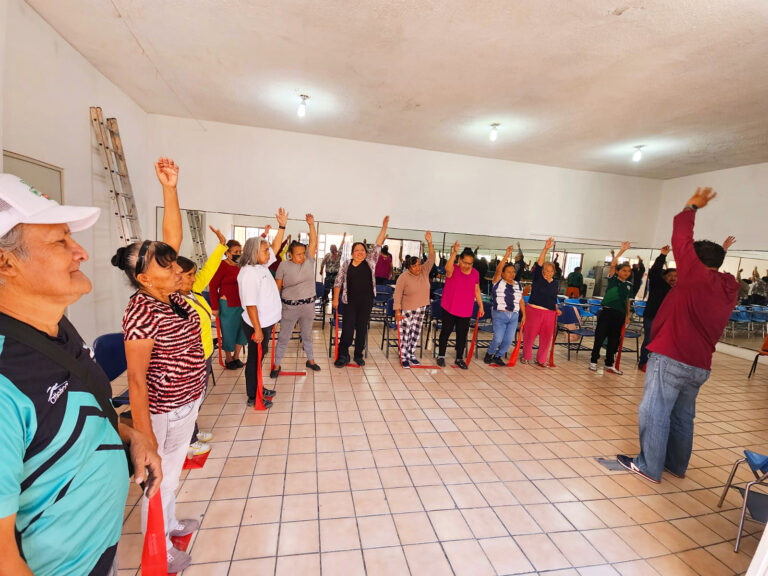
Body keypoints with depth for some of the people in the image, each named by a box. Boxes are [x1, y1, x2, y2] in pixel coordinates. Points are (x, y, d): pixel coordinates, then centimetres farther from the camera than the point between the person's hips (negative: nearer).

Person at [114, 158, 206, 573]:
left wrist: (170, 188, -10)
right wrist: (144, 439, -21)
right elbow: (136, 380, -23)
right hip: (164, 412, -8)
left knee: (173, 473, 27)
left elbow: (173, 238, -3)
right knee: (160, 480, 15)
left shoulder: (170, 294, -2)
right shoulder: (142, 312, -24)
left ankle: (170, 524, 51)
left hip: (186, 402, 8)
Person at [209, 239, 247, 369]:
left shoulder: (241, 266, 4)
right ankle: (228, 359, 27)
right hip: (227, 305, -5)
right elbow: (213, 286, -9)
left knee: (242, 330, 12)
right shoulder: (222, 266, -10)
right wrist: (214, 307, -11)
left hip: (241, 304, 5)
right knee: (228, 332, 8)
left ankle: (236, 357, 29)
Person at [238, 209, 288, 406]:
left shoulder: (262, 266, 6)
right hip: (257, 324, -9)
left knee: (260, 356, 20)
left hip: (266, 322, 9)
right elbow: (250, 304, -24)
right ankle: (252, 397, 20)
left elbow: (276, 246, 15)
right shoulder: (248, 273, -21)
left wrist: (282, 225, 8)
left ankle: (257, 388, 36)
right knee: (255, 358, 5)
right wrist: (257, 329, -23)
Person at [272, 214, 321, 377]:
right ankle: (276, 365, 21)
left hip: (308, 305, 3)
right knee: (284, 337, 6)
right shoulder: (284, 265, -7)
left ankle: (310, 360, 36)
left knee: (307, 335, 19)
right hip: (290, 307, -3)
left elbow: (313, 242, -11)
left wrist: (311, 224, -21)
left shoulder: (309, 261, -1)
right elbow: (277, 286, -3)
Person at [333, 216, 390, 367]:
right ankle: (343, 356, 12)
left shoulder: (370, 262, 4)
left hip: (366, 301, 2)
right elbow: (338, 282, 5)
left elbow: (378, 245, 0)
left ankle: (359, 355, 22)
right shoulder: (346, 264, 2)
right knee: (347, 328, -1)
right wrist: (335, 299, 1)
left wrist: (384, 226, -4)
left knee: (362, 328, 9)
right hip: (350, 301, -1)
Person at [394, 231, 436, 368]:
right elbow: (397, 295, -13)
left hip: (421, 308, 5)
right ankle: (403, 357, 12)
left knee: (416, 333, 14)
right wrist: (397, 311, -16)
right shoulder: (403, 277, -14)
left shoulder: (424, 271, -1)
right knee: (405, 334, 1)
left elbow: (431, 259, -8)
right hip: (407, 310, -5)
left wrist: (430, 243, -20)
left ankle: (411, 354, 28)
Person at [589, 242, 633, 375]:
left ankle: (609, 364, 19)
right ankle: (593, 361, 9)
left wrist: (628, 315, 14)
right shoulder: (612, 279, -1)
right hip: (607, 311, -5)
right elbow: (612, 264, -15)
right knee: (600, 337, -1)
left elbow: (627, 300, 18)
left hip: (620, 314, 5)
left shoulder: (629, 285, 12)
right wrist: (622, 250, -17)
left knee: (614, 339, 9)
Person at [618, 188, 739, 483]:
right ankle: (677, 464, 29)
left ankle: (649, 467, 7)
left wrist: (691, 206, 8)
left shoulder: (697, 276, -12)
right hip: (699, 364, 9)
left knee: (654, 413, 0)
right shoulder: (729, 290, 11)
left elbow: (681, 237, -6)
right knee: (683, 416, 18)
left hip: (671, 358, -8)